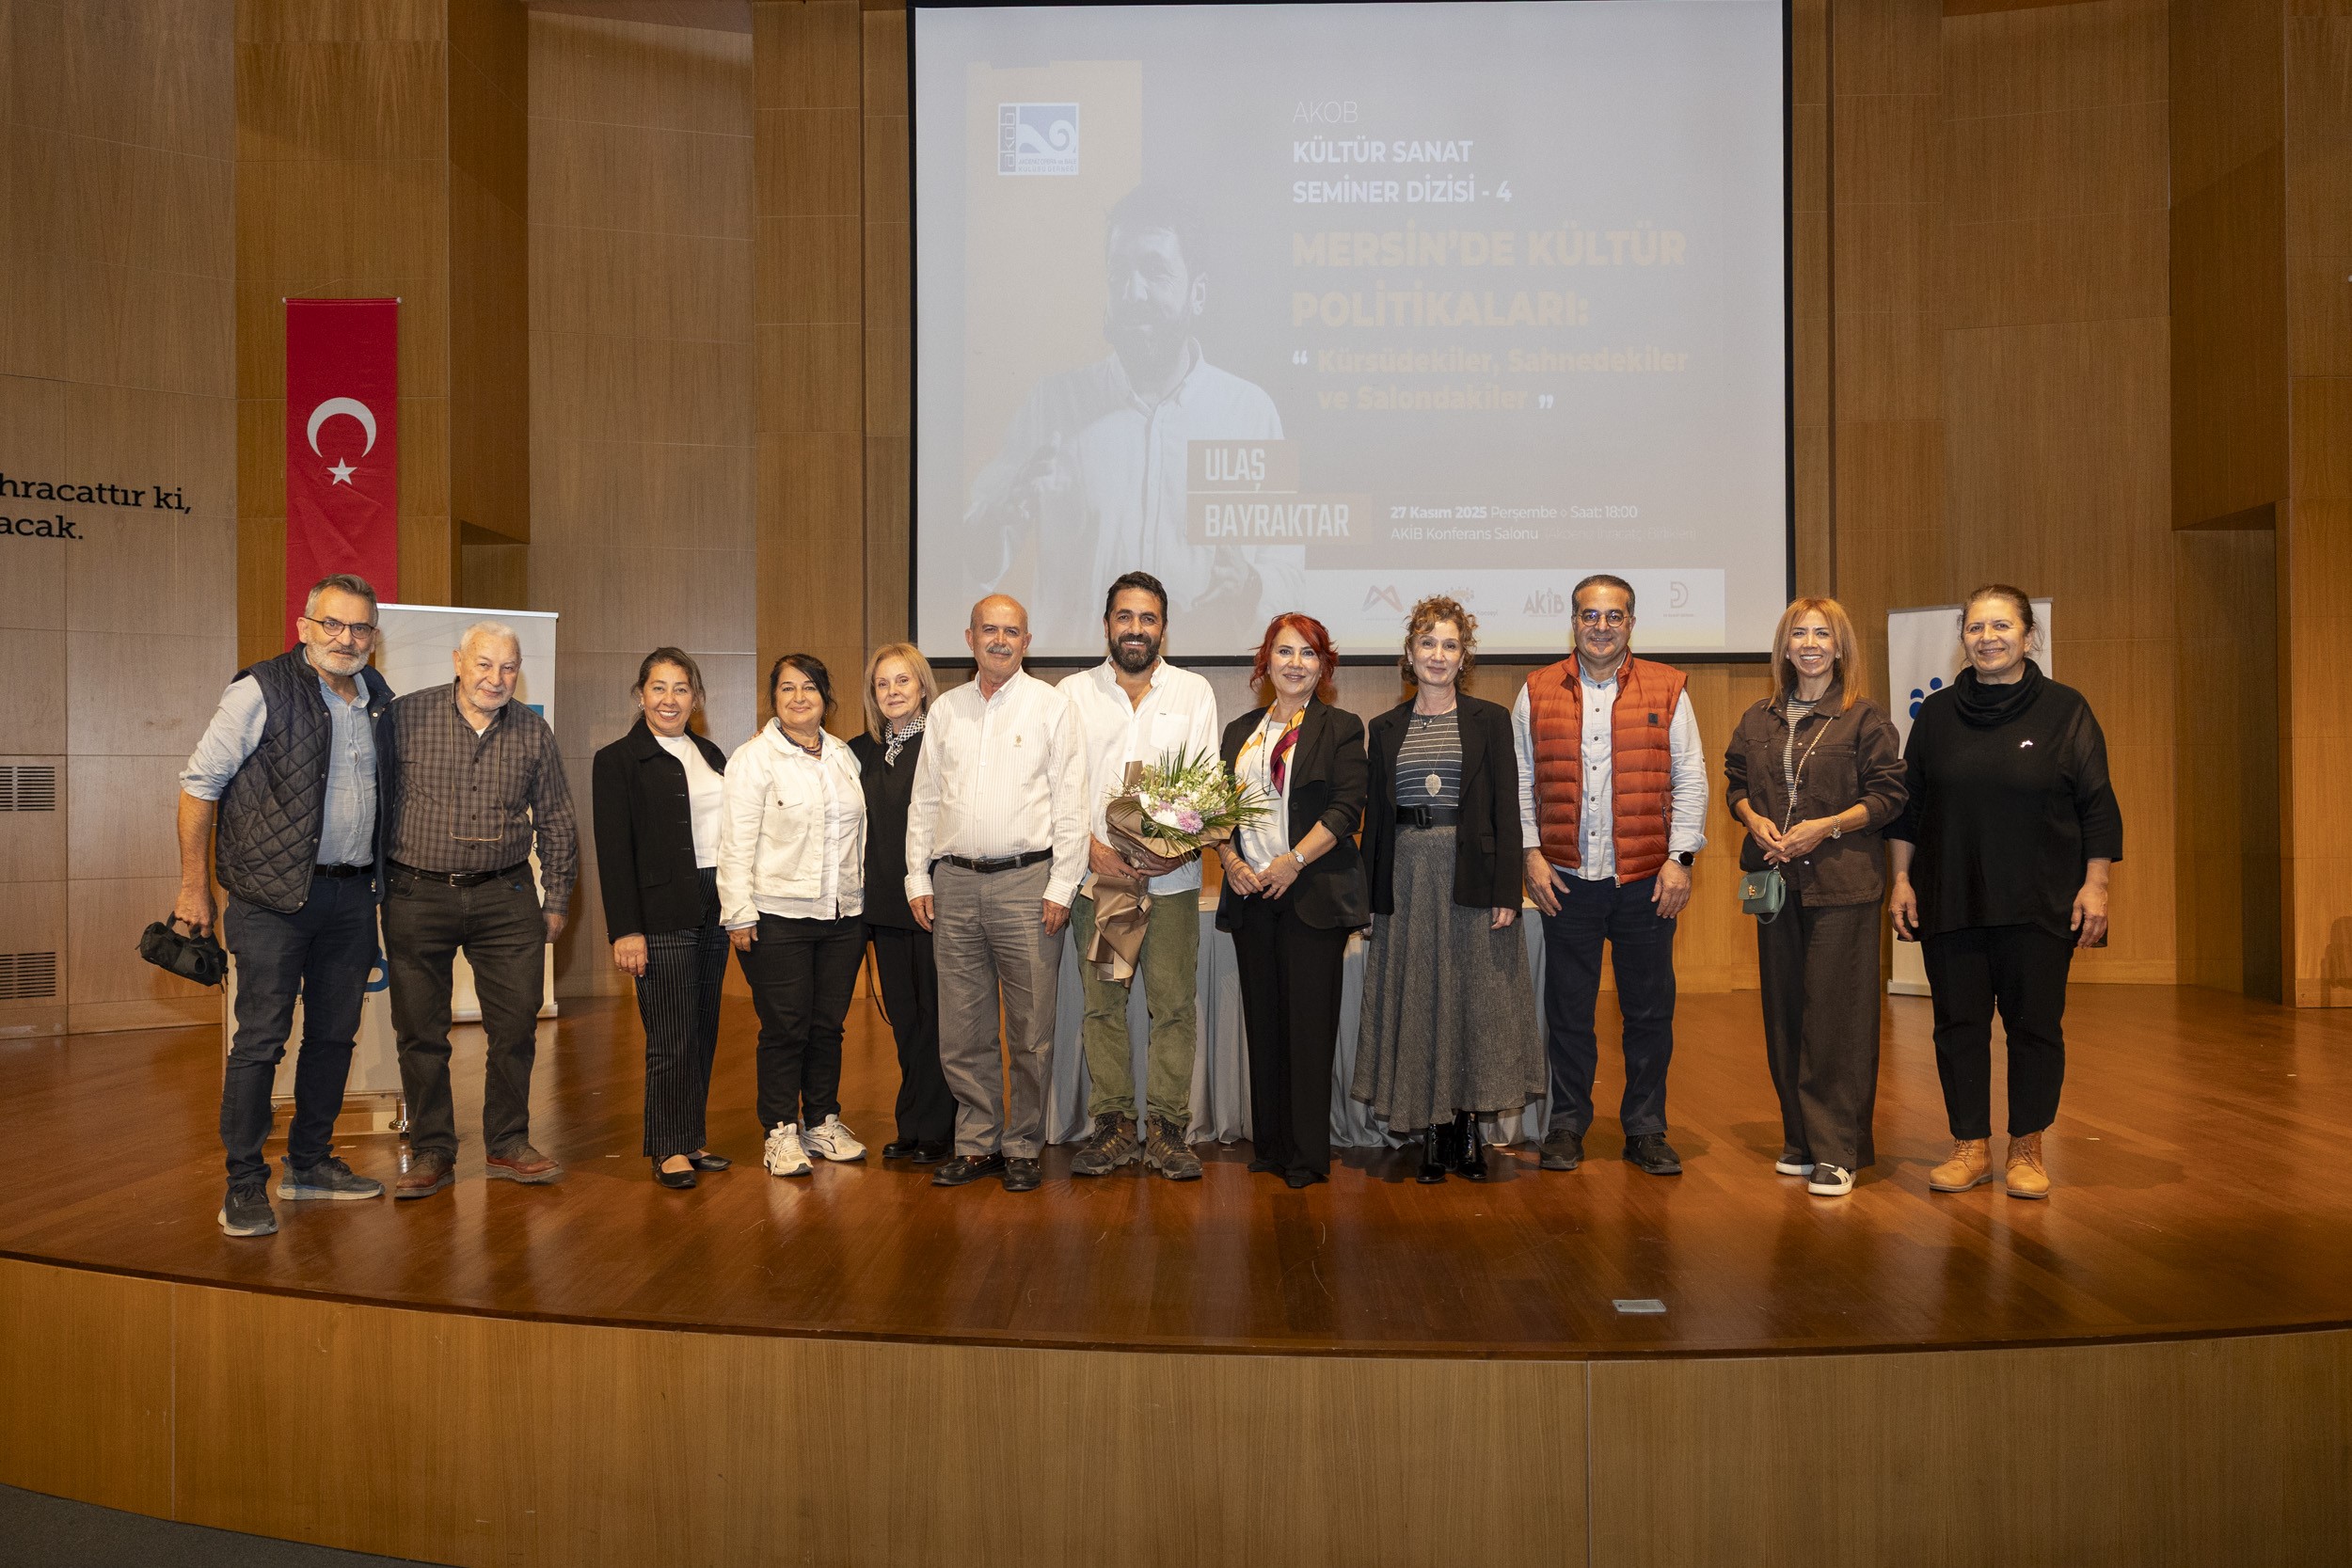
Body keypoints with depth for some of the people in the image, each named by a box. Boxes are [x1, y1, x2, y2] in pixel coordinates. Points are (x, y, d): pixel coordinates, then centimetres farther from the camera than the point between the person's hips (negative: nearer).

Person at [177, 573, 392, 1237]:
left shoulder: (379, 700, 10)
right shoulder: (261, 691, -8)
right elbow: (200, 784, -5)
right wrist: (195, 887, -6)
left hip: (352, 894, 6)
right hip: (275, 895, -6)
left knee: (335, 1033, 12)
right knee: (261, 1038, -3)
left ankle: (311, 1162, 26)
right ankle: (244, 1186, 5)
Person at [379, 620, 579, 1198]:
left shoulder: (533, 732, 5)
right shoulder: (405, 717, -2)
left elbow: (556, 821, 12)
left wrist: (557, 899, 11)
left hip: (506, 897, 2)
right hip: (417, 896, -1)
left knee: (516, 1026, 4)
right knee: (421, 1032, 5)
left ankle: (508, 1146, 19)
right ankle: (431, 1153, 18)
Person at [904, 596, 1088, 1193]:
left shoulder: (1051, 706, 2)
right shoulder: (945, 709, 13)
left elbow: (1070, 804, -2)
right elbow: (923, 801, 15)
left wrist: (1061, 887, -8)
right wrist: (917, 878, 7)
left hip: (1027, 881, -3)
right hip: (954, 882, 4)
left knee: (1030, 1030, 1)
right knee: (962, 1030, 8)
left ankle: (1022, 1147, 13)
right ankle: (975, 1143, 19)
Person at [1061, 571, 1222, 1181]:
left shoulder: (1194, 692, 8)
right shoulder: (1073, 693, 8)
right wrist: (1092, 849, -11)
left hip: (1172, 878, 0)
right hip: (1096, 874, 1)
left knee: (1173, 1005, -1)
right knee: (1102, 1004, 4)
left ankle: (1167, 1130, 8)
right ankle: (1112, 1126, 14)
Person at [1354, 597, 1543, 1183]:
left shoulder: (1490, 720, 4)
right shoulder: (1384, 729, 10)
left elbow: (1507, 811, -2)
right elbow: (1374, 819, 9)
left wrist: (1507, 891, -10)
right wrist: (1370, 893, 3)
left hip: (1473, 877, -2)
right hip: (1408, 878, 2)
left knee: (1478, 999, 2)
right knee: (1416, 1004, 3)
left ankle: (1469, 1131, 13)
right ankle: (1431, 1134, 12)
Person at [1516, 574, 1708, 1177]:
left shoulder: (1666, 689, 5)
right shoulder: (1537, 692, 6)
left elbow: (1690, 780, 4)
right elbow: (1519, 782, 7)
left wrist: (1680, 857, -4)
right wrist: (1531, 853, -2)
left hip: (1647, 880, 0)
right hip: (1566, 879, 0)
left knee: (1649, 1011, 6)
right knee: (1568, 1010, 7)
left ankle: (1646, 1130, 19)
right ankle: (1567, 1125, 20)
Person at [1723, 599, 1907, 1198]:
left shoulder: (1866, 719, -1)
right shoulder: (1758, 719, 13)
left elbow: (1889, 795, -4)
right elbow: (1735, 781, 17)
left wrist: (1827, 826, -14)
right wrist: (1754, 820, -3)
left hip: (1842, 883, -5)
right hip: (1775, 879, 5)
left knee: (1835, 1015, -6)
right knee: (1784, 1011, 8)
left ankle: (1836, 1151, 0)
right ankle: (1800, 1141, 19)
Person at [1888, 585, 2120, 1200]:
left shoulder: (2064, 710, 1)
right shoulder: (1937, 713, 8)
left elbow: (2098, 806, 1)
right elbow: (1908, 805, 11)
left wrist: (2095, 885, -5)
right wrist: (1902, 880, 7)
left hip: (2041, 904, -2)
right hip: (1950, 901, 2)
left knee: (2035, 1023, 4)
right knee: (1958, 1022, 5)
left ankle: (2027, 1148, 18)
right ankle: (1971, 1145, 16)